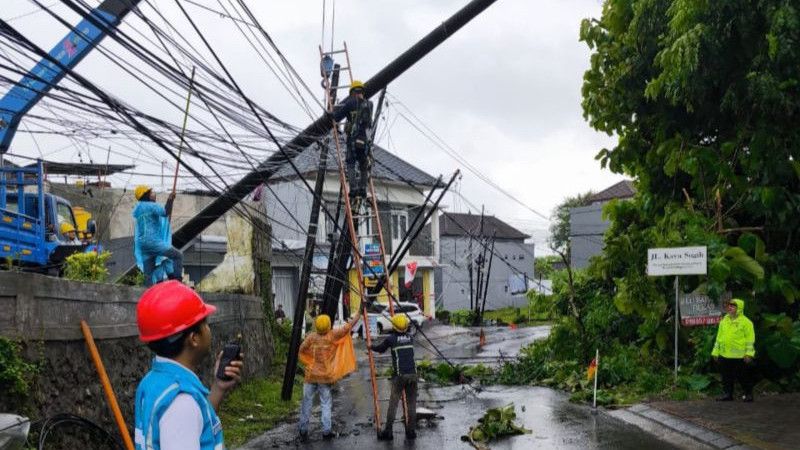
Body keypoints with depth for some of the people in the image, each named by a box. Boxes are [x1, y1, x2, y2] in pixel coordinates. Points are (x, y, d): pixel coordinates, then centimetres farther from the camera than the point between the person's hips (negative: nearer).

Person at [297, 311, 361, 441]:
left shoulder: (311, 337, -3)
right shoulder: (333, 335, -9)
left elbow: (301, 350, 6)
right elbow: (349, 325, -5)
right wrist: (359, 313, 5)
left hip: (311, 375, 2)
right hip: (325, 376, -2)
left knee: (307, 402, 8)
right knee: (326, 404, 6)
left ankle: (303, 431, 11)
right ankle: (326, 431, 6)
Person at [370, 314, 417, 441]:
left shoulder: (390, 338, -2)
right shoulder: (410, 338, 11)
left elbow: (380, 349, 16)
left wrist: (371, 347, 38)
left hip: (399, 375, -4)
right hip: (412, 374, 4)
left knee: (393, 403, 1)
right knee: (411, 403, 9)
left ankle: (388, 431, 2)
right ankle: (411, 431, 11)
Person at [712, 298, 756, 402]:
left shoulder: (745, 322, -5)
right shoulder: (724, 321, 14)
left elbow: (750, 339, -8)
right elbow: (719, 338, 17)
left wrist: (749, 354, -15)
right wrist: (716, 352, 15)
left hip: (740, 356, -6)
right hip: (725, 356, 6)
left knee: (744, 377, 3)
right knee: (727, 377, 10)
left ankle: (748, 394, 14)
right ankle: (727, 394, 19)